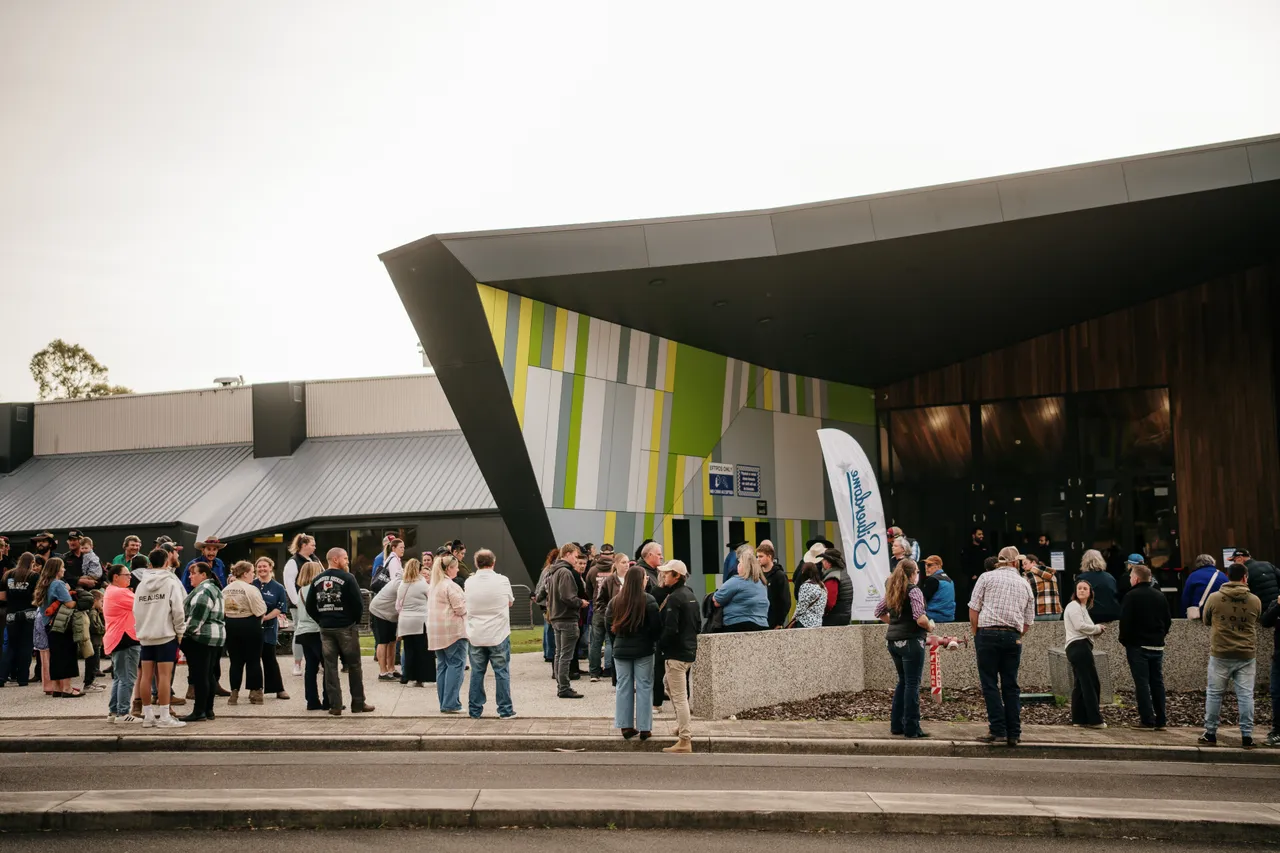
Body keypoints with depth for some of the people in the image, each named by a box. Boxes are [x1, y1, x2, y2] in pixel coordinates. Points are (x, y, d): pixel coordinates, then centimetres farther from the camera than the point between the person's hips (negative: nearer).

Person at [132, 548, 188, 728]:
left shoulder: (141, 584, 8)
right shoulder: (171, 582, -7)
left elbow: (136, 610, 7)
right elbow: (178, 610, -11)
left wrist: (140, 630, 15)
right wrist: (180, 631, 0)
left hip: (145, 636, 5)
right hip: (166, 634, -5)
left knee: (147, 676, 7)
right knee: (164, 676, -4)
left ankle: (148, 715, 13)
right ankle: (164, 717, -5)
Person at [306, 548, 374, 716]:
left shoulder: (317, 580, 7)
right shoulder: (347, 578, -10)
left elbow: (310, 606, 7)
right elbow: (358, 603, -14)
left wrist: (322, 621, 15)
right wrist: (356, 620, 3)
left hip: (325, 628, 5)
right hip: (346, 627, -4)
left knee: (330, 667, 7)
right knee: (354, 666, 6)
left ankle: (335, 705, 5)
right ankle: (358, 703, 10)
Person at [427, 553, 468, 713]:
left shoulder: (434, 585, 15)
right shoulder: (451, 586, -13)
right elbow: (461, 609, -15)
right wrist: (469, 602, 5)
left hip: (436, 632, 9)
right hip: (453, 630, -9)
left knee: (442, 665, 11)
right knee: (456, 664, -5)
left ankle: (444, 703, 13)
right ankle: (451, 704, -9)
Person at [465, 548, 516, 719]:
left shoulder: (469, 583, -2)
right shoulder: (502, 581, -8)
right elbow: (510, 602, 8)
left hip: (476, 636, 2)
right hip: (499, 634, -2)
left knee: (477, 672, 10)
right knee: (501, 672, 5)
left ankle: (475, 709, 15)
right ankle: (505, 710, 8)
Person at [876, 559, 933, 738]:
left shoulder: (891, 591, 9)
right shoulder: (913, 591, -13)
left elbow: (879, 612, 18)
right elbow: (920, 619, -22)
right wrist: (930, 626, -4)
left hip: (894, 641, 7)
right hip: (911, 641, -7)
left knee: (903, 681, 19)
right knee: (912, 684, -1)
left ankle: (896, 725, 21)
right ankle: (911, 728, 2)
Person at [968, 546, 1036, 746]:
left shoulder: (987, 577, 4)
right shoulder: (1025, 585, 15)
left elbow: (973, 609, -2)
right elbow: (1028, 622, 15)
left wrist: (976, 634, 7)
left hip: (988, 633, -3)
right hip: (1013, 636, 3)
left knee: (990, 684, 0)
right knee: (1011, 686, 8)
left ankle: (998, 730, -6)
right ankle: (1014, 734, 8)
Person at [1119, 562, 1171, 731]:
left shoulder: (1132, 596, -11)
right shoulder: (1160, 596, 9)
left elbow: (1125, 622, -15)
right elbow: (1168, 621, 12)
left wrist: (1124, 641, -3)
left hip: (1138, 646, -6)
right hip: (1157, 646, 6)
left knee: (1142, 683, -3)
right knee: (1157, 682, 10)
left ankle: (1147, 720, -6)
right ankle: (1161, 721, 10)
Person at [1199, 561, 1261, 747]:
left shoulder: (1214, 598, -5)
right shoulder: (1254, 601, -3)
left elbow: (1205, 621, 9)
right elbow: (1255, 623, 12)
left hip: (1220, 654, 0)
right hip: (1247, 655, 1)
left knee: (1214, 694, 8)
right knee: (1246, 695, 6)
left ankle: (1210, 734, 13)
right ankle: (1247, 736, 7)